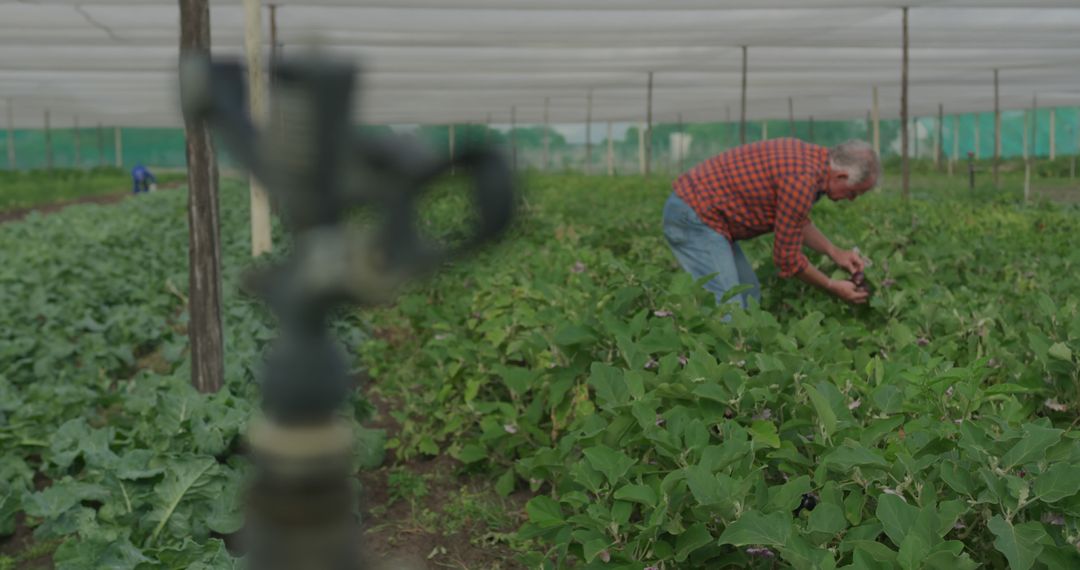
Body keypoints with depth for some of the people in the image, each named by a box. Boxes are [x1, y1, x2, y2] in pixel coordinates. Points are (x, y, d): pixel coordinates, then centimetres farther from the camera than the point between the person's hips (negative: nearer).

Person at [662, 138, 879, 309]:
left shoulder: (810, 157, 7)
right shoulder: (802, 181, -22)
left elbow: (799, 221, 25)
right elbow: (787, 257, -13)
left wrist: (835, 252, 14)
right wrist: (831, 286, -1)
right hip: (694, 218, -11)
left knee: (749, 297, 15)